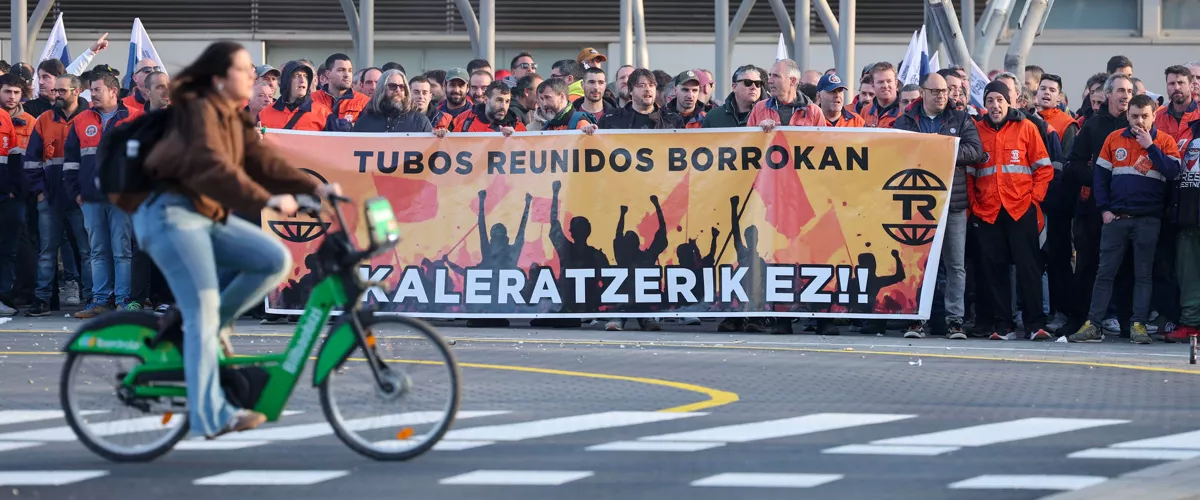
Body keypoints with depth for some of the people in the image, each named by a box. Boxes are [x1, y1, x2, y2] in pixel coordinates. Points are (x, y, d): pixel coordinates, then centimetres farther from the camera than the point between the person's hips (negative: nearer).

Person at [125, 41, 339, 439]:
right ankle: (210, 417, -12)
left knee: (276, 260, -5)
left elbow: (261, 160, 8)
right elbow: (212, 168, -27)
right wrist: (268, 200, -36)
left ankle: (205, 329, 6)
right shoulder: (200, 111, -13)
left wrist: (314, 187, -5)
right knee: (204, 311, -13)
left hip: (208, 214, 9)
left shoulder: (233, 118, 15)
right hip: (172, 213, -9)